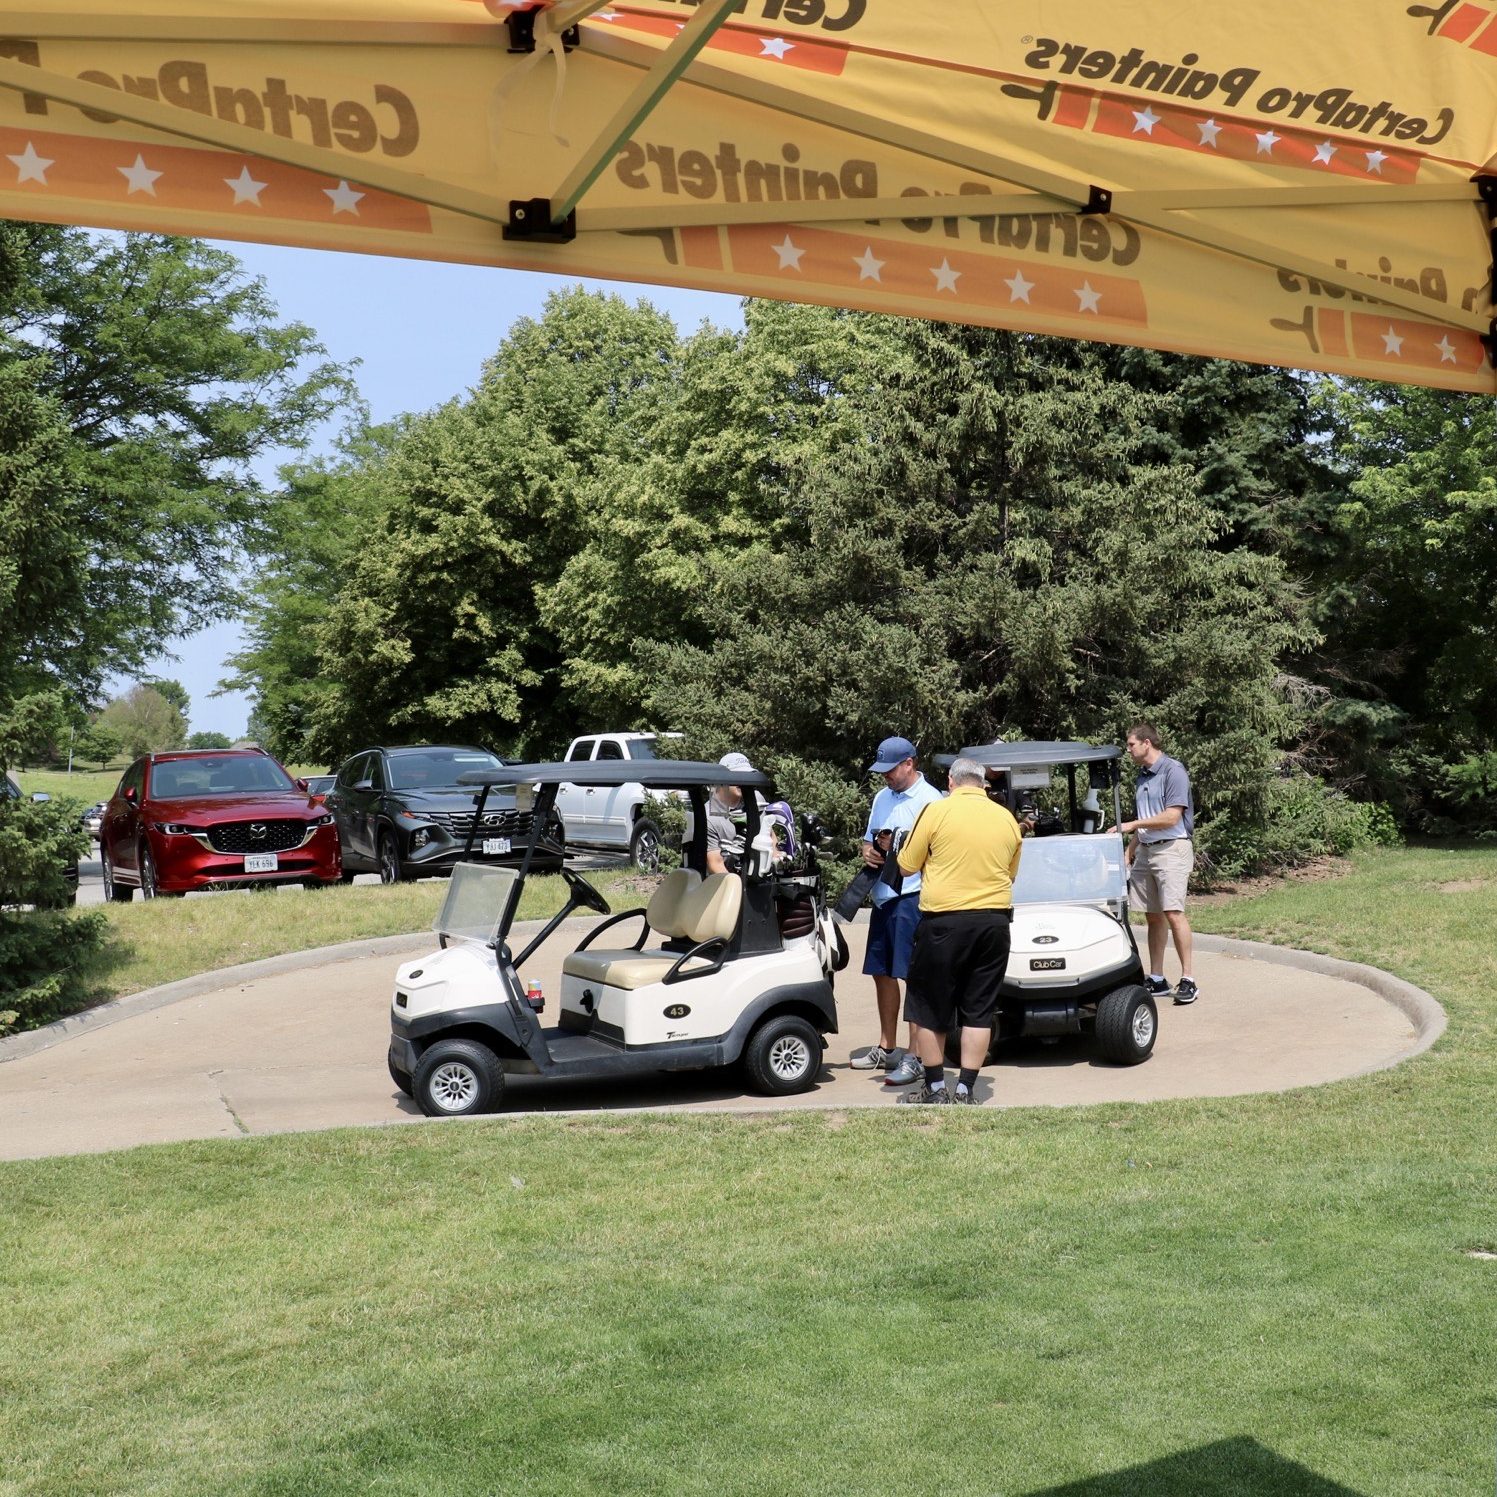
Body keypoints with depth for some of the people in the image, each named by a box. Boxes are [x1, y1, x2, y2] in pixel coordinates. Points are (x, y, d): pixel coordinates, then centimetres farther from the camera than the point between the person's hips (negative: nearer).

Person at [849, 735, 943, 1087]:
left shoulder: (929, 800, -9)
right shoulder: (882, 797, 17)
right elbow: (869, 839, 25)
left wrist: (898, 847, -19)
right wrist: (868, 851, 3)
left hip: (912, 896, -9)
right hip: (883, 896, 9)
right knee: (882, 973, 14)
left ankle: (915, 1057, -5)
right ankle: (887, 1048, 25)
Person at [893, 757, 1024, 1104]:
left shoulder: (937, 811, -6)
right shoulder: (1007, 819, 6)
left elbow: (906, 866, -1)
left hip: (944, 921, -4)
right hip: (994, 920, 4)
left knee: (928, 1009, 8)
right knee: (979, 1011, 9)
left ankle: (935, 1088, 12)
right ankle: (966, 1090, 9)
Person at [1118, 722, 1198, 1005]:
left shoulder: (1173, 771, -8)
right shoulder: (1142, 776, 18)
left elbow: (1171, 817, -16)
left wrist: (1131, 825, -13)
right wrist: (1129, 854, 16)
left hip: (1171, 848, -8)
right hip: (1145, 851, 8)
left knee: (1173, 913, -15)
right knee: (1153, 916, 7)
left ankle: (1188, 980, -11)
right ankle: (1156, 979, 10)